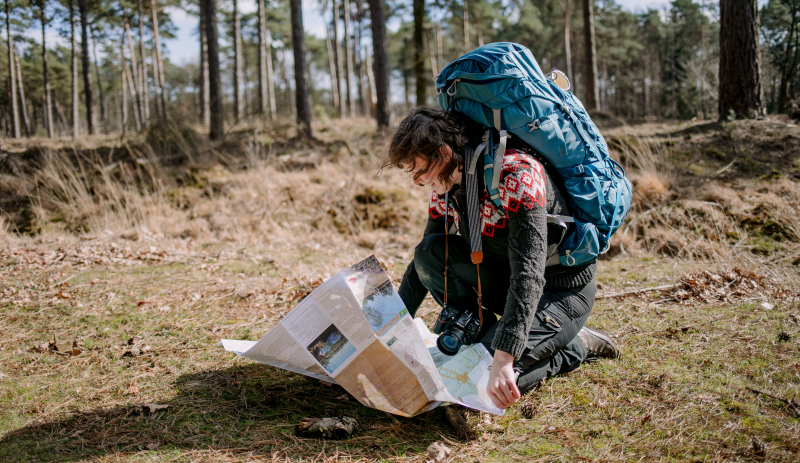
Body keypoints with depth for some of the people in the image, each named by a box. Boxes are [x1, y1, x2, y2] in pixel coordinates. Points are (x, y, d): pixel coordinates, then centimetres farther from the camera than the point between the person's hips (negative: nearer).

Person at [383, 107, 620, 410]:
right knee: (430, 251, -13)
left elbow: (528, 274, -35)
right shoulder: (446, 185, -2)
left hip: (562, 291, -7)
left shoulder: (516, 173, -27)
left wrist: (502, 360, -41)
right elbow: (422, 263, 9)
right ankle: (485, 337, -3)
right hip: (505, 279, 7)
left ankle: (574, 346, 1)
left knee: (487, 378, -24)